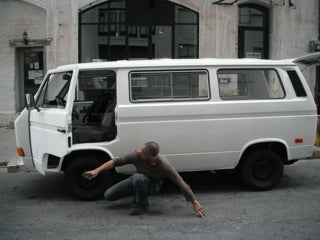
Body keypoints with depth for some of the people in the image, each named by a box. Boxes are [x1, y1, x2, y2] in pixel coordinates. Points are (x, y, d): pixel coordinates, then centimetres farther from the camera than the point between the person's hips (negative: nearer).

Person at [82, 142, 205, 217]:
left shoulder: (164, 166, -36)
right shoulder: (137, 155, -30)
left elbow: (181, 184, -30)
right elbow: (116, 161, -19)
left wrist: (195, 203, -27)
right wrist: (97, 171, -26)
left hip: (152, 185, -4)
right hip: (137, 181, 4)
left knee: (138, 178, -39)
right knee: (109, 195, -1)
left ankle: (141, 205, -12)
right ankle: (138, 195, 18)